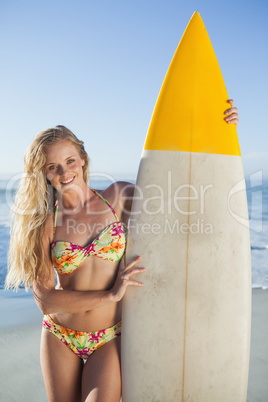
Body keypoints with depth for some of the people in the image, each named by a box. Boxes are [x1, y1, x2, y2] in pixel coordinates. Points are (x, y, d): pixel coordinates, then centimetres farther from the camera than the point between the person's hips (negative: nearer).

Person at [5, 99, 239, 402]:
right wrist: (110, 295, -21)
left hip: (109, 340, -1)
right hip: (59, 338, 1)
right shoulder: (44, 223, -8)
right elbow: (45, 299, -12)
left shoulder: (118, 196, -7)